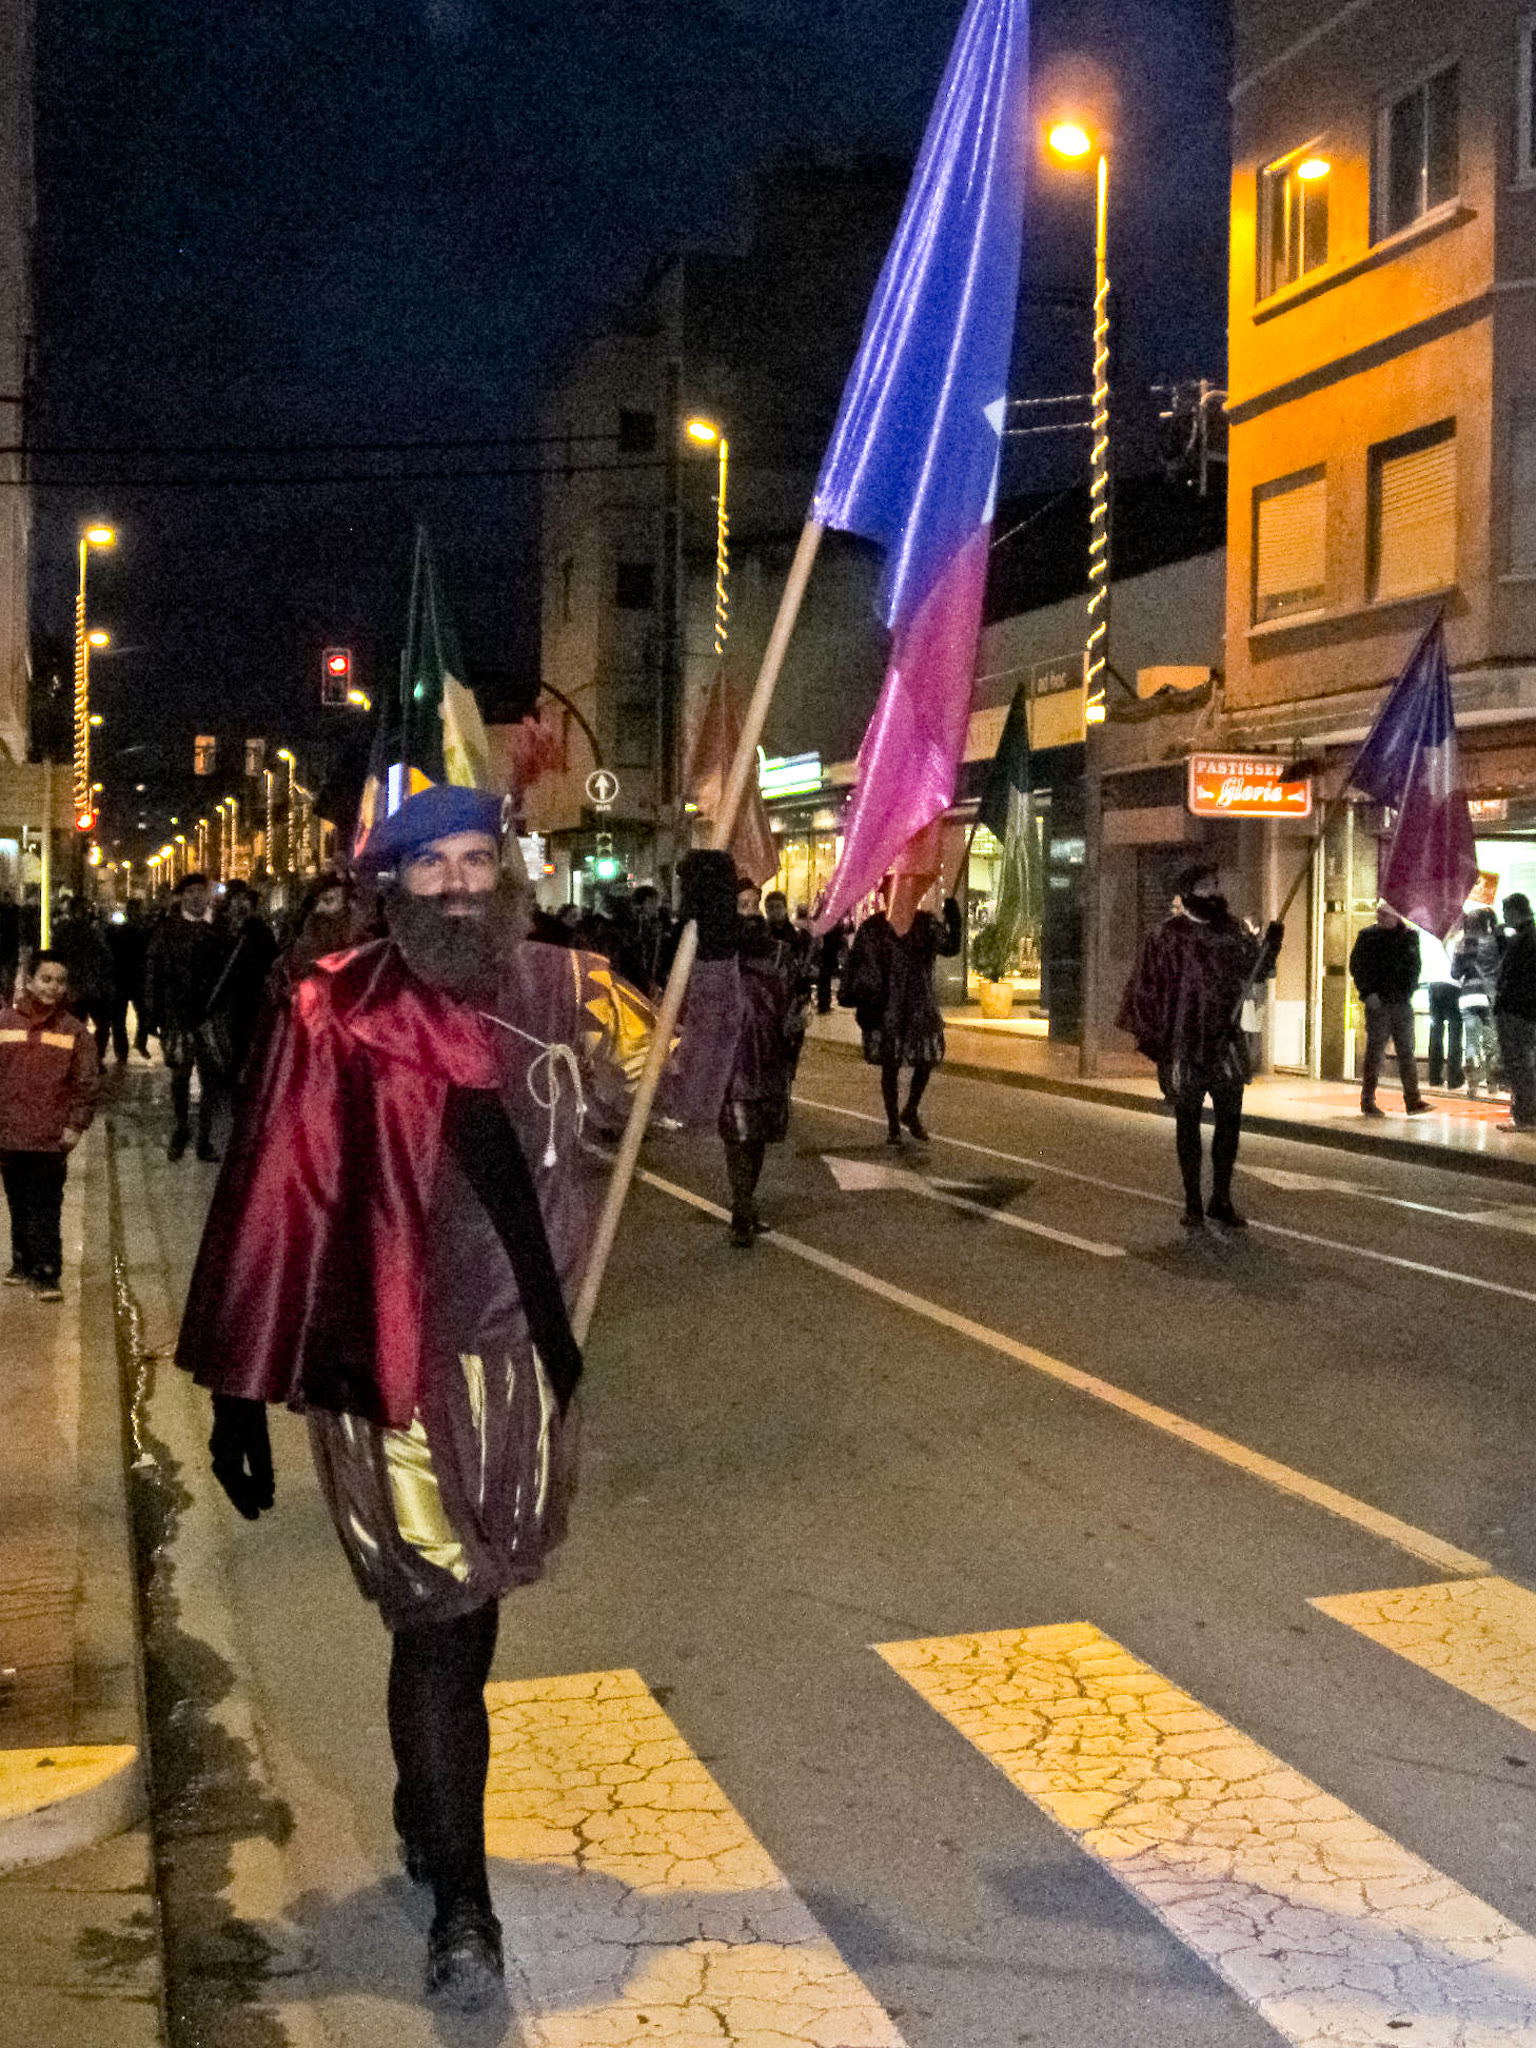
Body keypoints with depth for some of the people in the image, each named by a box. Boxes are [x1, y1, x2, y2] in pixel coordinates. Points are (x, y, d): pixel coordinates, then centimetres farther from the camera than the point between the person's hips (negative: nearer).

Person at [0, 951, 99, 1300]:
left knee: (45, 1211, -3)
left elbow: (86, 1084, 1)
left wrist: (76, 1125, -5)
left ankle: (46, 1274, 3)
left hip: (51, 1140, -2)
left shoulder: (74, 1031, 0)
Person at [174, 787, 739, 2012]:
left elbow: (690, 1087, -5)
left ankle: (429, 1811, 45)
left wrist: (714, 947, -17)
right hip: (395, 1370, -4)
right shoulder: (336, 1019, -13)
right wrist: (240, 1390, -8)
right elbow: (272, 1207, -11)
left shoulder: (560, 993, -2)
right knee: (438, 1624, 1)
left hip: (520, 1361, 5)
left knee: (472, 1610, 21)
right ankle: (462, 1906, 15)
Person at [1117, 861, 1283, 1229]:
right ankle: (1193, 1204, 14)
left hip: (1226, 1044, 4)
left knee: (1230, 1121, 5)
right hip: (1184, 1047, -4)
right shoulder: (1166, 937, -7)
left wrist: (1271, 944, -5)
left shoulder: (1231, 931, 7)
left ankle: (1221, 1200, 17)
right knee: (1187, 1123, 6)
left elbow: (1256, 971, 14)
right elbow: (1146, 992, -6)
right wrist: (1154, 1041, -7)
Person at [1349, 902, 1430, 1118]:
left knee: (1406, 1052, 3)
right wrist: (1368, 993, -10)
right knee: (1374, 1052, -1)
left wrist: (1409, 991, 4)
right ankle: (1367, 1102, 5)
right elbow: (1356, 967, -1)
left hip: (1402, 1003, 3)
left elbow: (1414, 967, 17)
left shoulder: (1410, 936, 8)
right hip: (1378, 1003, -3)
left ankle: (1412, 1101, 4)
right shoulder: (1368, 936, -1)